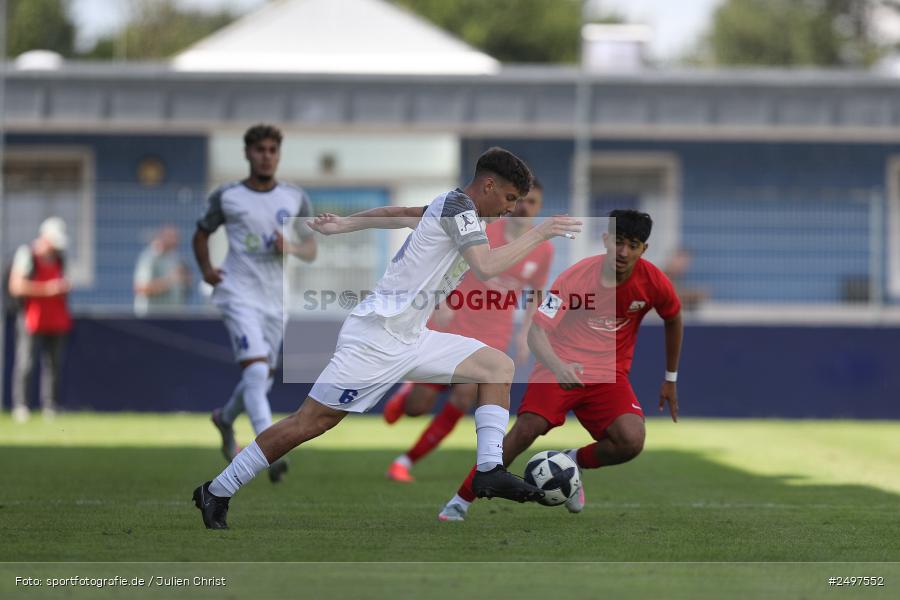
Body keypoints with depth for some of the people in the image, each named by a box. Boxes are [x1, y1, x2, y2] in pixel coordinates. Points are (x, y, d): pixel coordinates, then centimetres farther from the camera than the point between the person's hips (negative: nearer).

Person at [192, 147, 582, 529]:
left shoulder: (449, 207, 13)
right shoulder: (459, 207, -14)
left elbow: (395, 214, 24)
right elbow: (486, 267, -26)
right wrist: (539, 234, -18)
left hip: (410, 339, 10)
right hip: (377, 338, -10)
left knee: (499, 366, 3)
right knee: (310, 422, -8)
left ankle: (489, 469, -4)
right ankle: (216, 493, 1)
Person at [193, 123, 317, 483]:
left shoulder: (295, 200, 7)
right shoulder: (226, 197, 1)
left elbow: (311, 251, 10)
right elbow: (202, 234, 14)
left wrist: (290, 247, -12)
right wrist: (206, 270, -4)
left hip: (276, 300, 5)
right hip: (239, 295, -4)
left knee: (263, 380, 15)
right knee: (256, 370, -22)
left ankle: (225, 419, 45)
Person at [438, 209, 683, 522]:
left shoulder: (652, 282, -7)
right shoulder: (576, 276, -15)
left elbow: (673, 319, 15)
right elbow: (536, 331, -19)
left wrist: (670, 379, 22)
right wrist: (557, 366, -39)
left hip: (610, 375, 3)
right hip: (561, 366, -2)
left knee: (631, 441, -25)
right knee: (527, 428, -26)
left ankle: (571, 462, 7)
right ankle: (462, 499, -13)